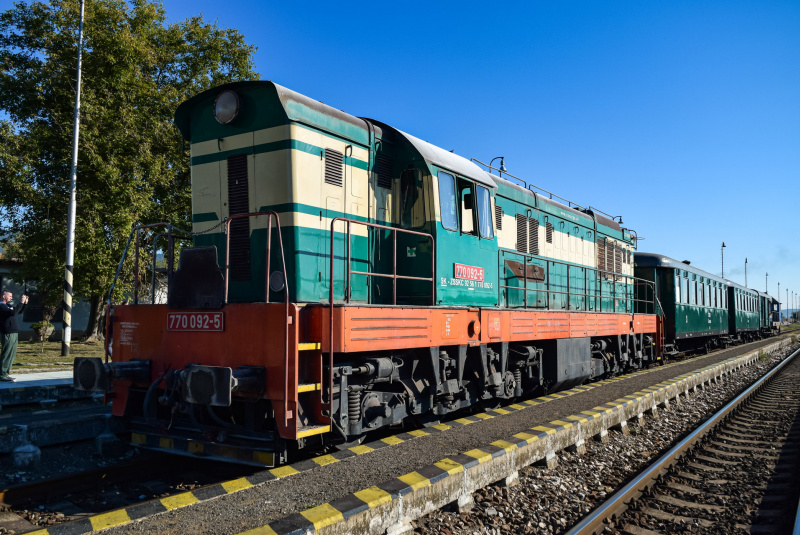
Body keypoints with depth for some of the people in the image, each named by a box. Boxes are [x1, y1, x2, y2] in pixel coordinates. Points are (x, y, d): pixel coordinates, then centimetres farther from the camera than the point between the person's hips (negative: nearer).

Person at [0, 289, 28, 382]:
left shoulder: (8, 305, 18)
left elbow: (19, 311, 28)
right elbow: (13, 312, -27)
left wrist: (25, 303, 13)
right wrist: (21, 302, -22)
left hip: (13, 333, 10)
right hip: (8, 334, -10)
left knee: (12, 355, 12)